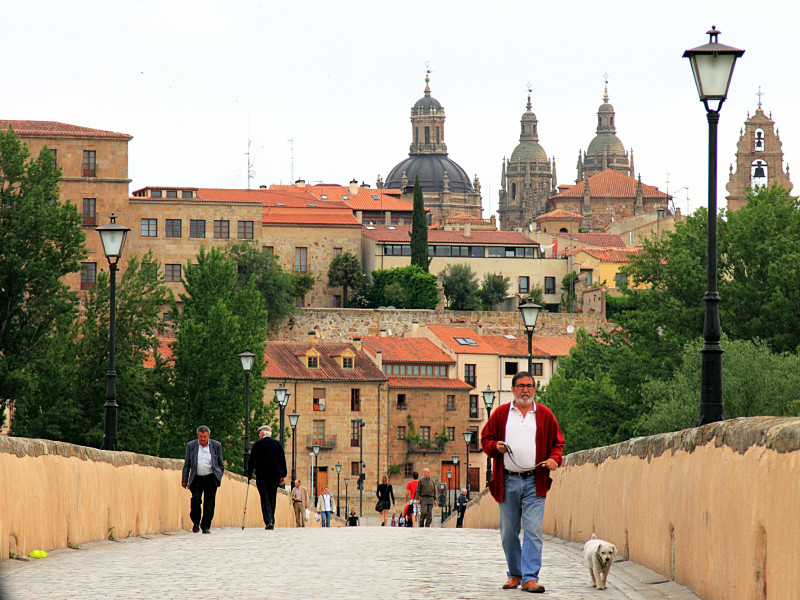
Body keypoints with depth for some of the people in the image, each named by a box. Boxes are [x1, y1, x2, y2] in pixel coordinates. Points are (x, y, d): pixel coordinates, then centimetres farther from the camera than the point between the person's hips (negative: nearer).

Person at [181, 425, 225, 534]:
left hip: (211, 479, 0)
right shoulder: (191, 446, 8)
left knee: (209, 504, -2)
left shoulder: (216, 445, 7)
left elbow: (221, 464, 12)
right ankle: (196, 523, 6)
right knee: (195, 500, -14)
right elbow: (186, 464, 10)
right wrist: (184, 480, 5)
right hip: (196, 478, 0)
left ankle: (206, 526, 8)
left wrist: (219, 476, 3)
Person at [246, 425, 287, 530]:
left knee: (265, 499, -5)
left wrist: (249, 474, 10)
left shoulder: (258, 444, -1)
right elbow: (283, 460, 9)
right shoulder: (277, 443, 8)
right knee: (272, 498, 10)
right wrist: (283, 475, 13)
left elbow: (251, 461, 0)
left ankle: (268, 521, -20)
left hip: (262, 474, -3)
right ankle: (271, 522, 10)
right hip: (276, 474, 3)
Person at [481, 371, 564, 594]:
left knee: (533, 531, -10)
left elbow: (557, 442, 13)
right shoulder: (501, 413, 10)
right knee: (508, 532, 6)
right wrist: (495, 447, -8)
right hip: (508, 481, 1)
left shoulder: (545, 415, 9)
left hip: (534, 482, -1)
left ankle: (530, 577, -11)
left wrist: (554, 459, -6)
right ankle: (515, 574, 20)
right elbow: (486, 438, 14)